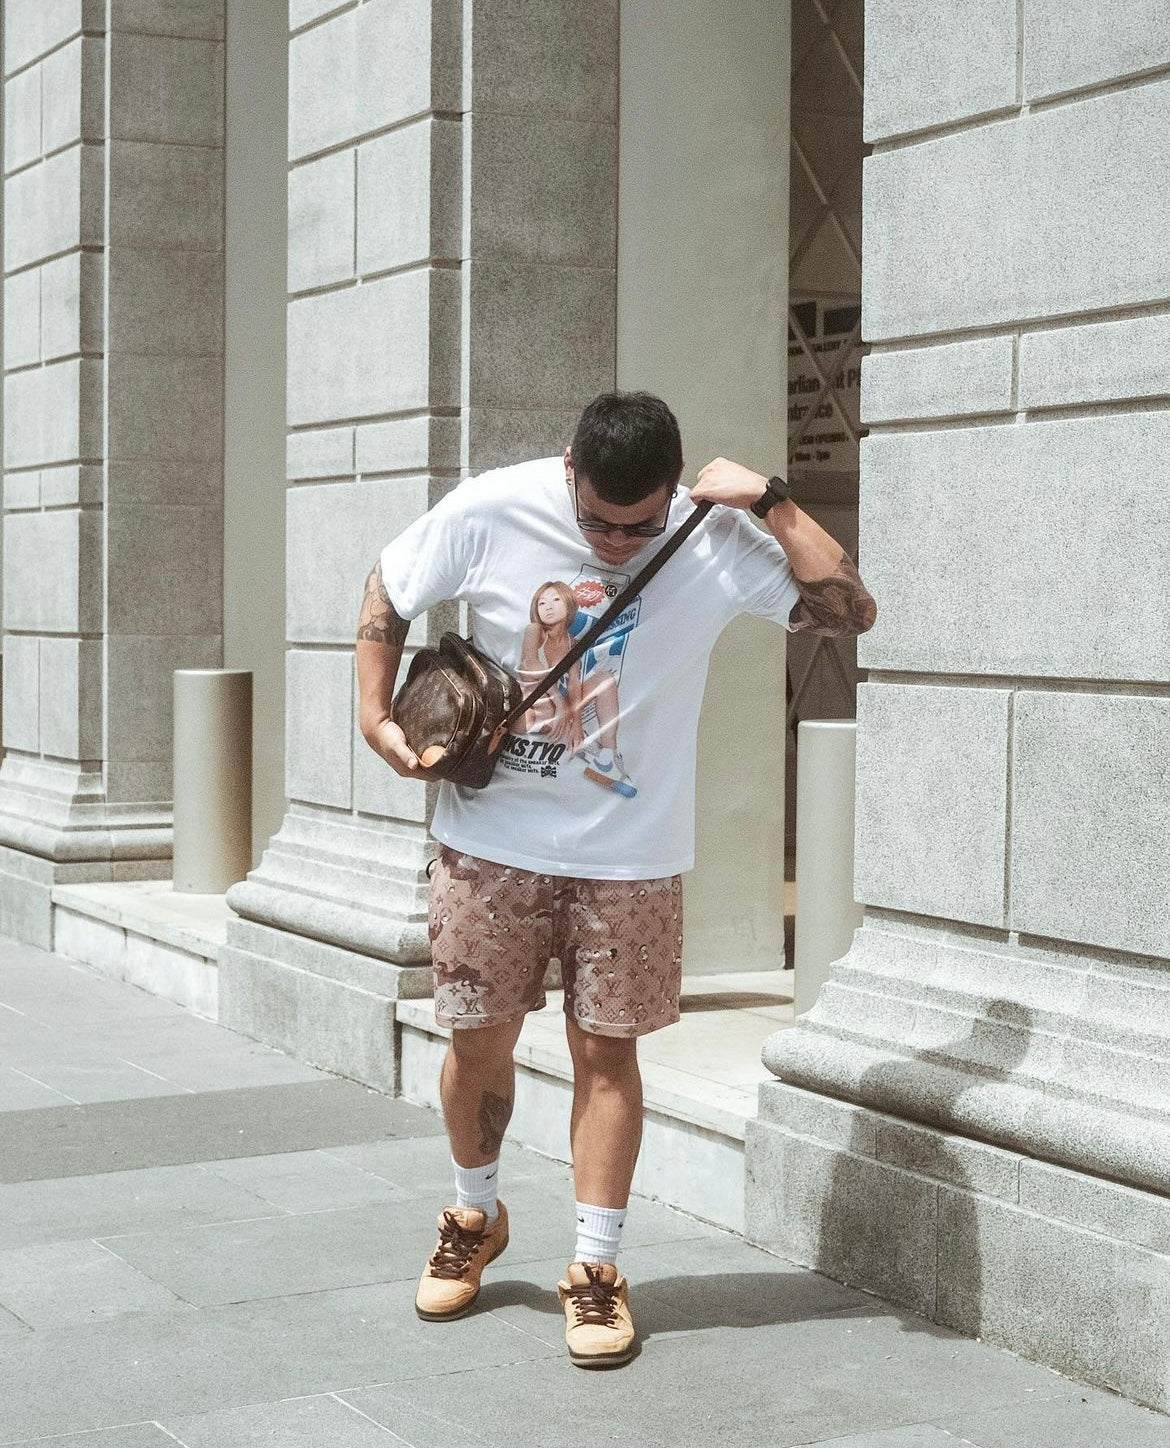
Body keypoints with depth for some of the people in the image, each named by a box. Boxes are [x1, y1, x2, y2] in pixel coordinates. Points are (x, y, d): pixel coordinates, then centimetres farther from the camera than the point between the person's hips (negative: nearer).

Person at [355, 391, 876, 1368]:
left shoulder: (715, 544, -11)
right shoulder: (490, 513, -11)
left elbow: (851, 610, -15)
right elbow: (388, 593, 4)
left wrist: (771, 502, -20)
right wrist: (378, 717, -4)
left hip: (629, 855, -1)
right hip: (491, 838, 1)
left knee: (606, 1051, 3)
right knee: (479, 1039, 9)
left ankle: (596, 1270, 15)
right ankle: (475, 1219, 35)